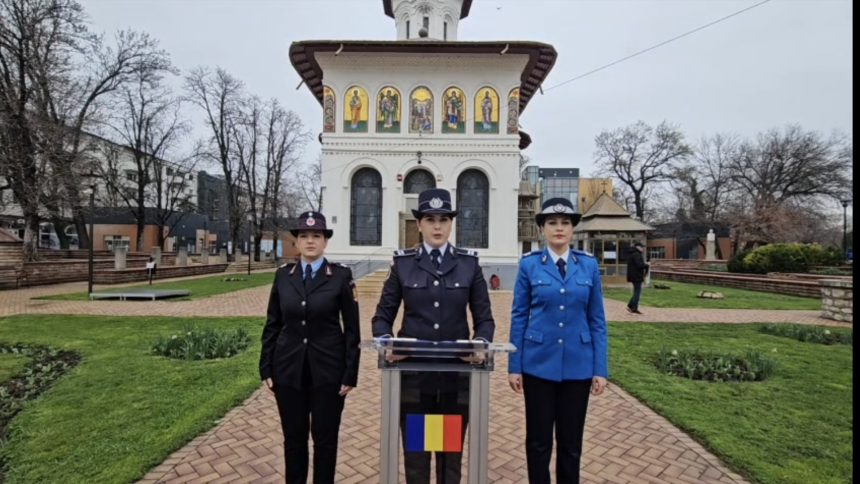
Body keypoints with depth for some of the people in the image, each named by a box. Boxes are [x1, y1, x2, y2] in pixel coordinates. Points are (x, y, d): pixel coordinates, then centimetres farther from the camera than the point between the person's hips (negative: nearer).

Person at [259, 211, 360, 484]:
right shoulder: (283, 275, 2)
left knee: (325, 438, 11)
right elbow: (272, 325, 7)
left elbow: (352, 328, -6)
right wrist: (266, 368, 4)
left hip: (328, 369, -2)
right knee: (293, 437, 16)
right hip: (289, 369, 3)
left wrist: (350, 374, -7)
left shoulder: (341, 276, -8)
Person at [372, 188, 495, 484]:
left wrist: (481, 343, -18)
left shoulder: (469, 263, 2)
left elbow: (484, 317, 2)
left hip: (457, 373, 1)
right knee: (415, 451, 11)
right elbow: (383, 316, 3)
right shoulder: (403, 263, 1)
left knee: (452, 452, 14)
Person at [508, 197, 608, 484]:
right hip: (539, 364, -1)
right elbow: (519, 317, -2)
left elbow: (597, 320, 3)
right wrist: (514, 366, -3)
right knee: (538, 439, 12)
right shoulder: (529, 264, -5)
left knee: (571, 441, 15)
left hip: (578, 366, 2)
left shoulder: (589, 265, 1)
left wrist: (600, 369, 0)